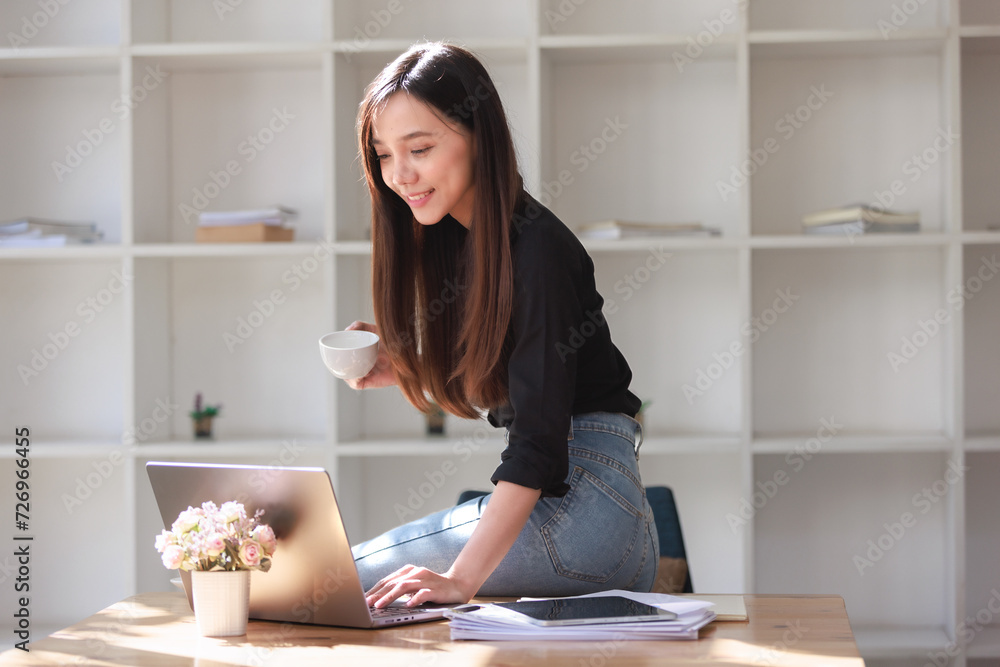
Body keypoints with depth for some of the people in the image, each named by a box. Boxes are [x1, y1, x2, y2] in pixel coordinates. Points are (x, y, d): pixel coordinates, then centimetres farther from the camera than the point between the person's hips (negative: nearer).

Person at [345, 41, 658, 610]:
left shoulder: (536, 248, -17)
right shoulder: (451, 238, 10)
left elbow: (540, 439, -24)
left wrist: (462, 577, -31)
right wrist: (404, 371, 2)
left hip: (584, 495, -9)